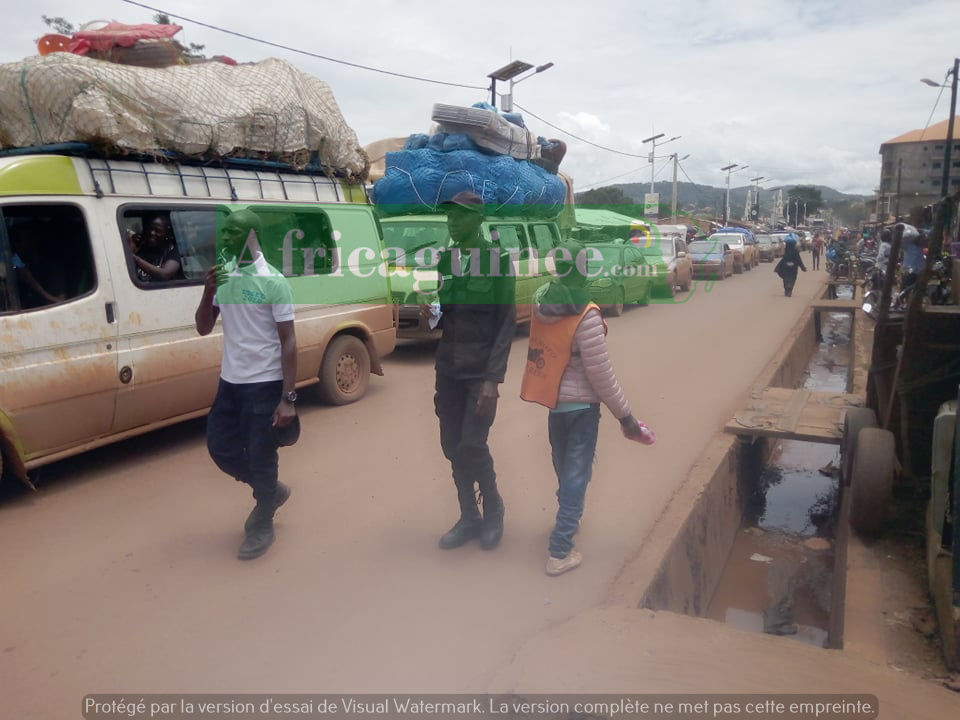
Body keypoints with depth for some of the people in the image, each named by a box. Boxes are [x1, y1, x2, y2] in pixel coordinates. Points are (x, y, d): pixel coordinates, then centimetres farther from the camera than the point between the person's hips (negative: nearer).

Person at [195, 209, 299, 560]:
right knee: (220, 447, 15)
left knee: (260, 458, 3)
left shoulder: (273, 282, -12)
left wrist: (288, 397, -17)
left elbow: (288, 341, -12)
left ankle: (261, 526, 23)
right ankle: (271, 491, 37)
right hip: (230, 382, 7)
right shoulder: (221, 275, 5)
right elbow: (203, 329, 8)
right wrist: (208, 292, -11)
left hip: (265, 385, -7)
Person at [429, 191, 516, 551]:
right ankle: (469, 517, 24)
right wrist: (431, 313, -9)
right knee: (452, 446, 7)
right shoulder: (444, 259, 6)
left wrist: (493, 378, -17)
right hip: (448, 368, 5)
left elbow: (507, 322, -11)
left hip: (481, 370, -5)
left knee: (472, 446, -9)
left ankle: (493, 509, 17)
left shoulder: (498, 259, -8)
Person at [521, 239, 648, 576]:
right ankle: (560, 551, 9)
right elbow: (601, 374, -20)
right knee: (576, 474, 4)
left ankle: (567, 519, 47)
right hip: (580, 405, -7)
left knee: (563, 468, 25)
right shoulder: (585, 316, -23)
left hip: (553, 399, 7)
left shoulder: (542, 304, -3)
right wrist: (625, 415, -11)